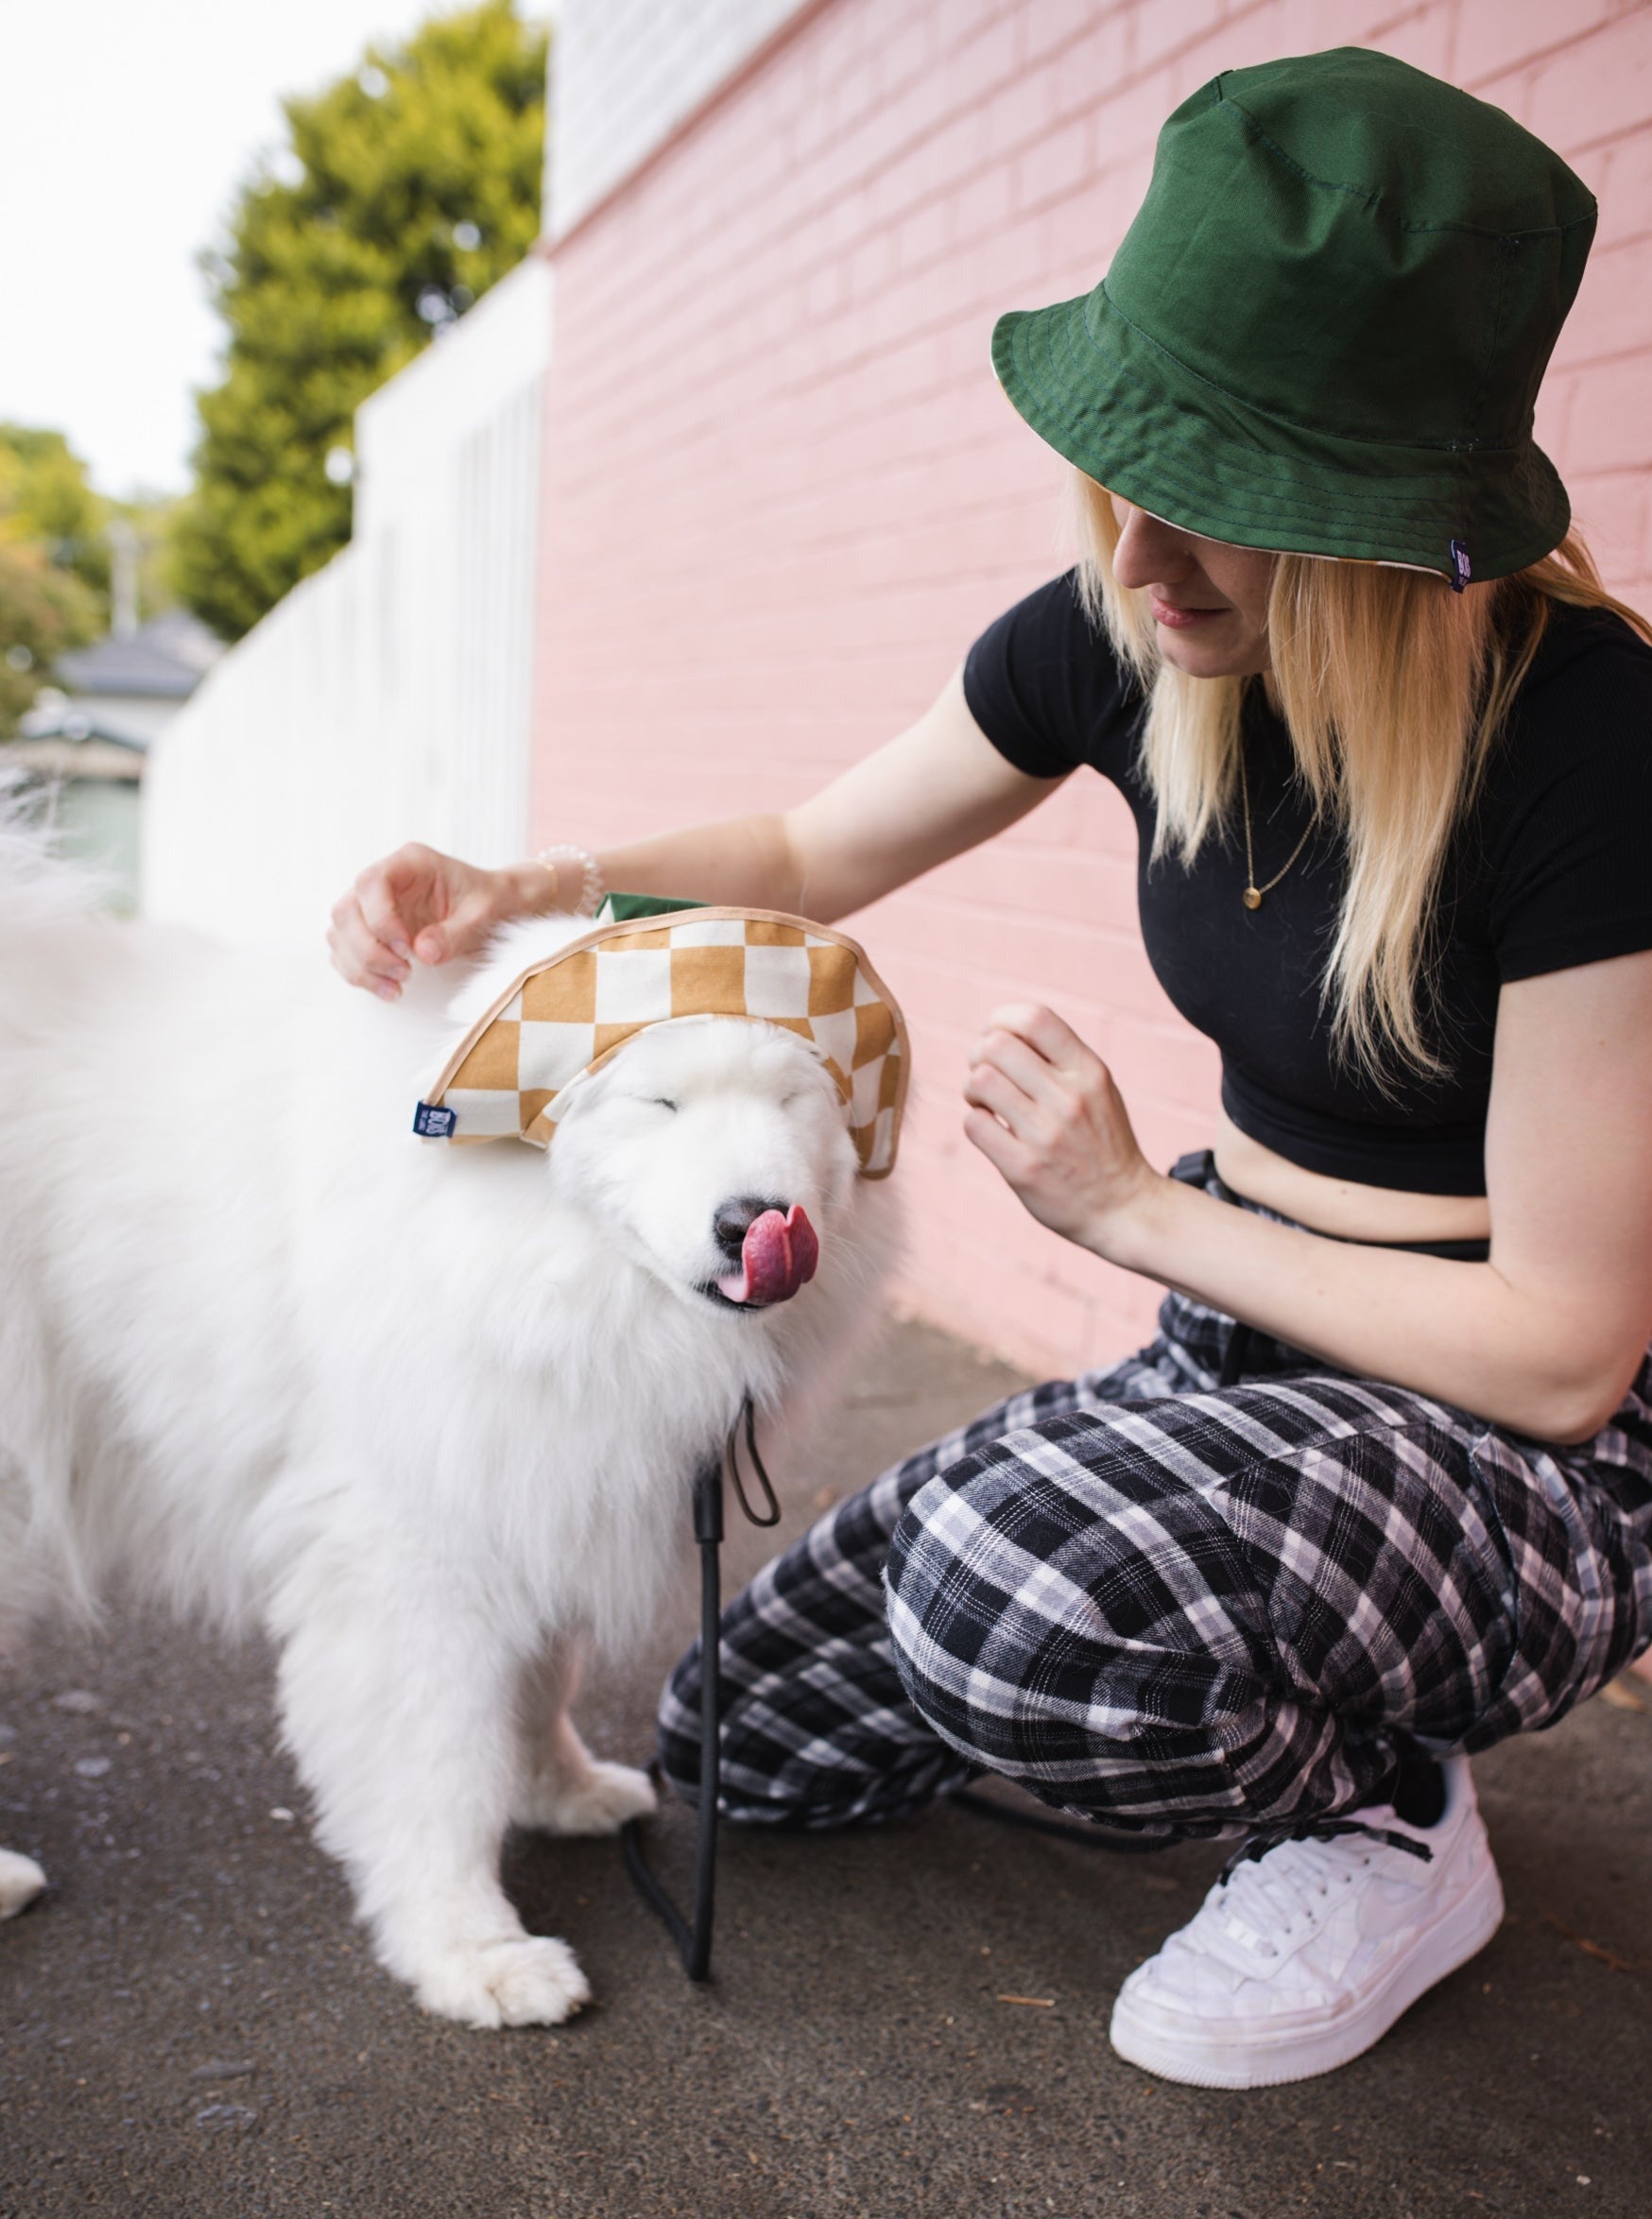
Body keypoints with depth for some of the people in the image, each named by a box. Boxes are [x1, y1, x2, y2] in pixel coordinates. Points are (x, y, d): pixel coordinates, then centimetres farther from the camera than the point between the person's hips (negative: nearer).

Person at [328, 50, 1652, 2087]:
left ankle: (1386, 1816, -4)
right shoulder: (1131, 639, -8)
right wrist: (529, 890, -11)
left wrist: (1136, 1212, -18)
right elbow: (810, 855, 7)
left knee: (1016, 1587, -36)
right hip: (1243, 1363, 7)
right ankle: (1254, 1703, 20)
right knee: (745, 1728, 3)